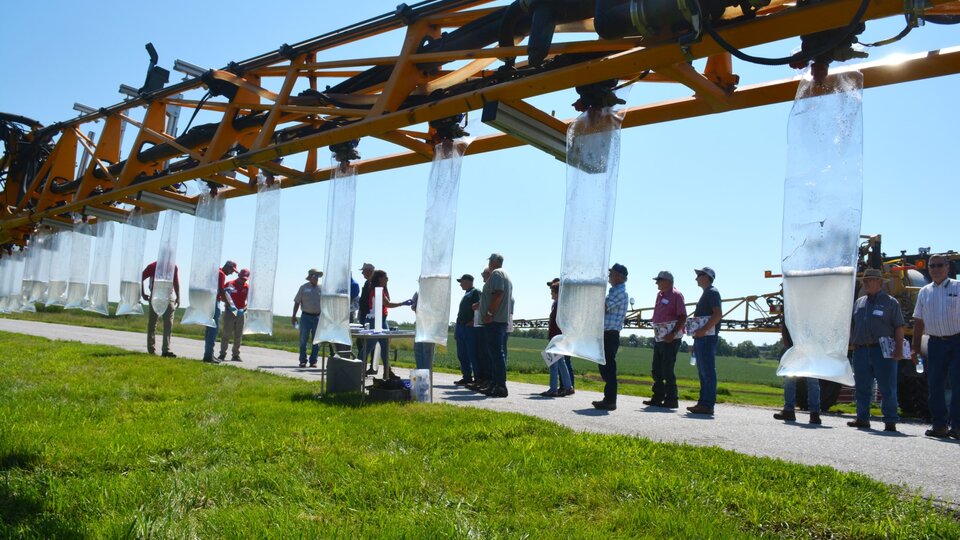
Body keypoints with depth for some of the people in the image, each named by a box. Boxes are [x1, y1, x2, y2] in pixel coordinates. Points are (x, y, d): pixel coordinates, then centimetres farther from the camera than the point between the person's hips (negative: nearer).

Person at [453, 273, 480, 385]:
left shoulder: (475, 292, -5)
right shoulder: (466, 294, 23)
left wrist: (472, 322, -23)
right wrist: (456, 328, 20)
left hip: (470, 328, -10)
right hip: (460, 327, 10)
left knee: (472, 355, -9)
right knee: (462, 355, 10)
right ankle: (467, 377, 16)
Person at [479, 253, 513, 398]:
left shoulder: (496, 273, -7)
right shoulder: (506, 275, 24)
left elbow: (498, 294, -20)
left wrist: (490, 313, -21)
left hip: (494, 321, -10)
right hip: (503, 320, 10)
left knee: (496, 353, -11)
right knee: (499, 353, 11)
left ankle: (500, 386, -13)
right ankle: (494, 384, 16)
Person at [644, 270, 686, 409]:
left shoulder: (676, 295, -9)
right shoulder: (660, 295, 16)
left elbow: (683, 317, -15)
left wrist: (672, 334, -21)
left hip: (671, 338, -9)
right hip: (659, 337, 9)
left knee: (667, 370, -7)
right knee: (656, 369, 11)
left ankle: (671, 399, 1)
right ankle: (658, 397, 19)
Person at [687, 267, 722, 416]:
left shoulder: (712, 292, -7)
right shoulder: (705, 294, 23)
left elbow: (718, 314, -19)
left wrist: (703, 330, -24)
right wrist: (697, 334, 19)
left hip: (708, 337, -10)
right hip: (701, 338, 10)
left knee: (708, 371, -10)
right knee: (702, 372, 11)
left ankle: (708, 405, -9)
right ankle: (702, 402, 15)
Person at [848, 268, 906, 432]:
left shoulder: (890, 302, 3)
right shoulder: (858, 302, 17)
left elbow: (899, 327, -3)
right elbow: (852, 326, 20)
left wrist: (899, 348, -11)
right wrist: (852, 344, 9)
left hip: (883, 351, -5)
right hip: (861, 351, 5)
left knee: (887, 389, -2)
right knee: (862, 388, 9)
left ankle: (890, 421, 4)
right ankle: (862, 419, 17)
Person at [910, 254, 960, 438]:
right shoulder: (924, 292, 12)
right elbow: (919, 322, 14)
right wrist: (915, 348, 10)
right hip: (935, 342, 4)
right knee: (934, 385, 4)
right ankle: (939, 425, 12)